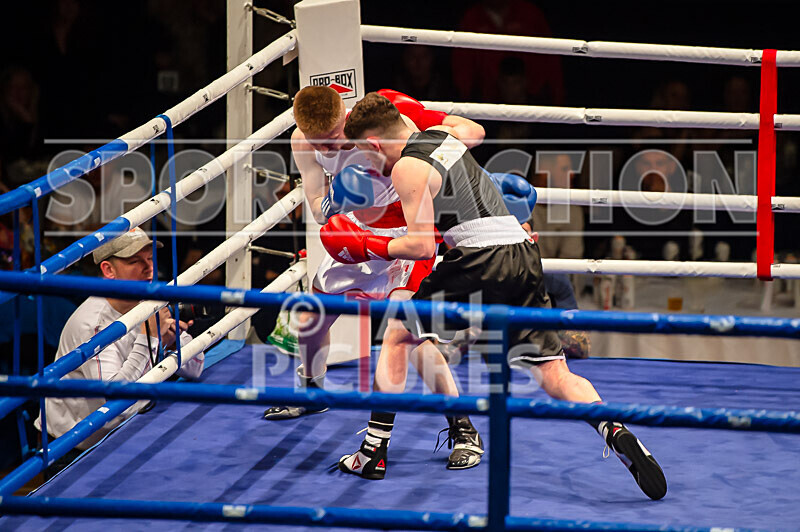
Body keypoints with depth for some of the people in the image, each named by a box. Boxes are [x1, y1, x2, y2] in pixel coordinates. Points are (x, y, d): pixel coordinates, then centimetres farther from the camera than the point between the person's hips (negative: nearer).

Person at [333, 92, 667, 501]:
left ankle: (373, 451, 10)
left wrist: (370, 247, 4)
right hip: (524, 255, 7)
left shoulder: (407, 168, -4)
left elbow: (422, 246, -10)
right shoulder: (443, 135, 20)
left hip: (481, 261, -7)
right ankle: (614, 431, -20)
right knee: (554, 374, 4)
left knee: (398, 335, 11)